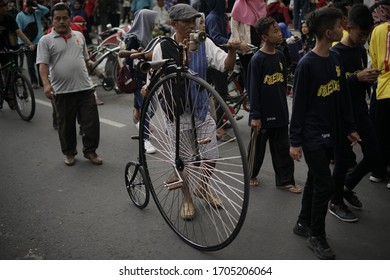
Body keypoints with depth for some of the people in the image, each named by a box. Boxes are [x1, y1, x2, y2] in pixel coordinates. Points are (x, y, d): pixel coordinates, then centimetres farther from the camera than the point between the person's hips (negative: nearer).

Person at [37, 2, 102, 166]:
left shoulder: (79, 36, 13)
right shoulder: (46, 40, 0)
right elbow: (43, 64, -9)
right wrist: (46, 84, -23)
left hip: (85, 88, 3)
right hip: (62, 91, -3)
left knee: (92, 122, 2)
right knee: (66, 124, 8)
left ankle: (90, 151, 18)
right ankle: (69, 153, 26)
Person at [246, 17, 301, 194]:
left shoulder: (280, 56, 5)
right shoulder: (257, 60, -15)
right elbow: (253, 89, -15)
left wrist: (281, 101, 16)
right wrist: (255, 116, -15)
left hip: (280, 111, 6)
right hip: (263, 113, -6)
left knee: (283, 148, 11)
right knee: (258, 146, 11)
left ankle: (285, 180, 22)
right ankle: (251, 174, 32)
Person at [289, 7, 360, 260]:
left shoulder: (336, 59, 6)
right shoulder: (307, 64, -16)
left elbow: (343, 96, 12)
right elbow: (299, 104, -14)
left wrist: (349, 127, 14)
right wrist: (295, 140, -13)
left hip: (330, 133, 7)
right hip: (312, 135, -7)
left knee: (315, 180, 16)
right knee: (325, 184, -3)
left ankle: (304, 223, 32)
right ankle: (317, 236, 13)